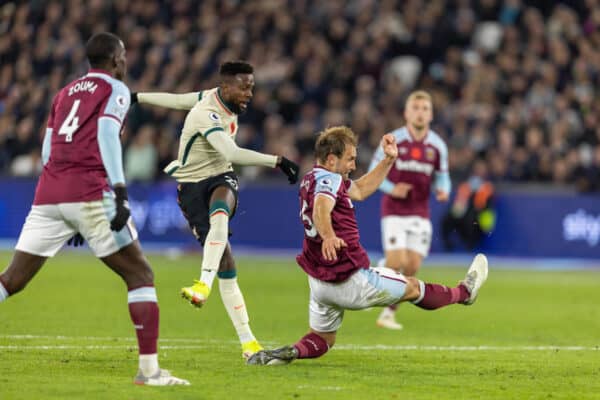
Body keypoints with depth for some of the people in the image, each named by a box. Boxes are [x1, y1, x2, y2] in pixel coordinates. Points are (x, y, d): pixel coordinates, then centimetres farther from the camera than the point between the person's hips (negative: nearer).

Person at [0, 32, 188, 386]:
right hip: (90, 194, -6)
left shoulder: (65, 93, 25)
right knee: (140, 275, 2)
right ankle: (149, 368, -6)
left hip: (48, 196, 6)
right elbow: (107, 134, -11)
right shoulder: (115, 89, 7)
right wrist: (121, 192, -20)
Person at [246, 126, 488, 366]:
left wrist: (389, 159, 18)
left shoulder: (311, 180, 11)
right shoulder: (328, 180, -20)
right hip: (350, 281, -9)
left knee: (321, 341, 18)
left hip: (319, 281, 9)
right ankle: (464, 293, 38)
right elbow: (321, 211, -42)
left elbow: (360, 190, 24)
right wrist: (328, 236, -62)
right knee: (413, 287, 15)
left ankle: (287, 353, -11)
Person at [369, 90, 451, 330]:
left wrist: (443, 191, -11)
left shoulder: (438, 146, 3)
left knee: (412, 267, -3)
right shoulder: (392, 140, -5)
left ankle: (389, 311, 14)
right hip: (394, 210, -3)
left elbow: (442, 177, 12)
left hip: (420, 214, 3)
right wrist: (392, 189, -16)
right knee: (397, 261, -15)